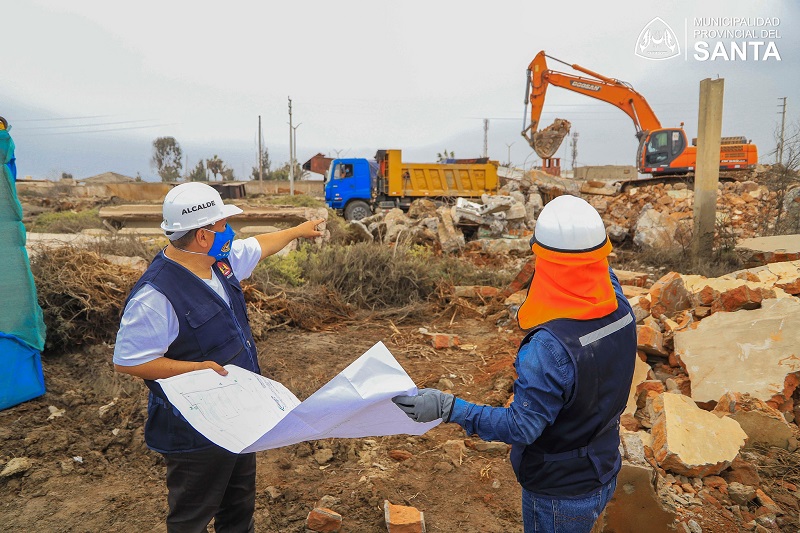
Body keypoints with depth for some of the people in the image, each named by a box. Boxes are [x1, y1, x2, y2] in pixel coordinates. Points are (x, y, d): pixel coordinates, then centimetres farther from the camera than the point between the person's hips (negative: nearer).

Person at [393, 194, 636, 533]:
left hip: (560, 495, -7)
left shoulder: (550, 347, -38)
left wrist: (449, 409, -35)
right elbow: (606, 277, 9)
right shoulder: (622, 311, -15)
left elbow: (521, 427, -32)